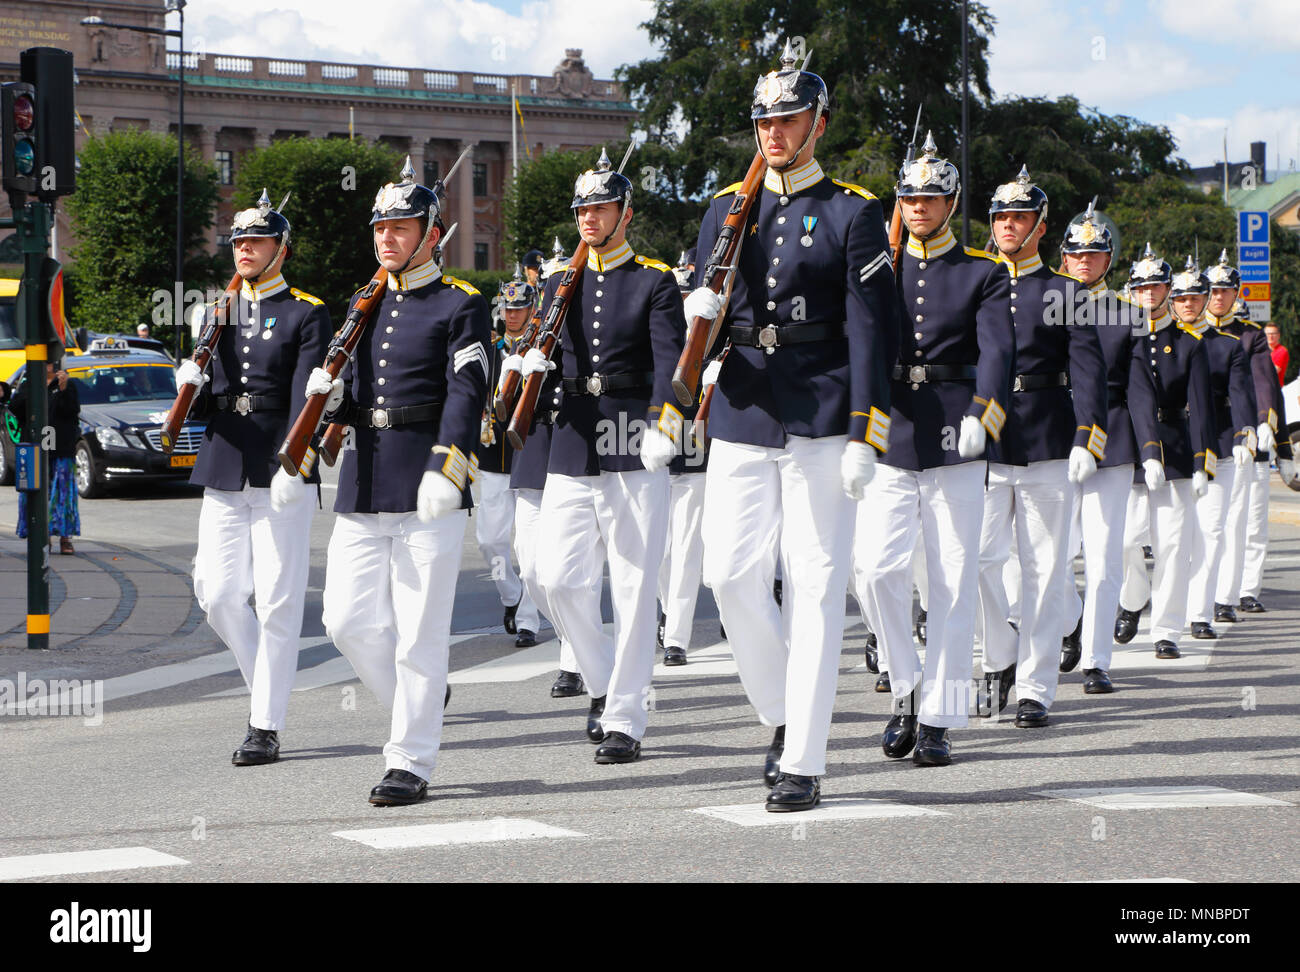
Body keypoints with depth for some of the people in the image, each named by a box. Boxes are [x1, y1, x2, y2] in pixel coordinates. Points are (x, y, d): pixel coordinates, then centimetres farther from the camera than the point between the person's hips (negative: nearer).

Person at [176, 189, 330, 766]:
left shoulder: (308, 314, -1)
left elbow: (308, 401, -10)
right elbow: (200, 408, 16)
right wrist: (191, 388, -8)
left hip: (282, 477, -5)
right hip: (223, 473, 5)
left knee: (277, 600, -4)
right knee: (217, 594, 1)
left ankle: (267, 728, 0)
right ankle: (267, 683, 24)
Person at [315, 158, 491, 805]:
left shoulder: (460, 306, 0)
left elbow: (466, 393, -11)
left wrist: (446, 469, -24)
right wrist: (330, 396, 0)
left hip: (428, 490, -6)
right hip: (362, 485, 6)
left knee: (419, 632, -4)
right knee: (348, 619, 1)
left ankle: (411, 762, 3)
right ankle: (418, 703, 24)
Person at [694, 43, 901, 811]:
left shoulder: (854, 213, 0)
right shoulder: (728, 209, 12)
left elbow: (871, 328, -4)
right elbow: (705, 305, 15)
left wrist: (865, 437, -11)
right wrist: (702, 314, -11)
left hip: (821, 422, -4)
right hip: (742, 418, 4)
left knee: (814, 588, -3)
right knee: (732, 575, -3)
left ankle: (804, 763, 0)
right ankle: (784, 715, 20)